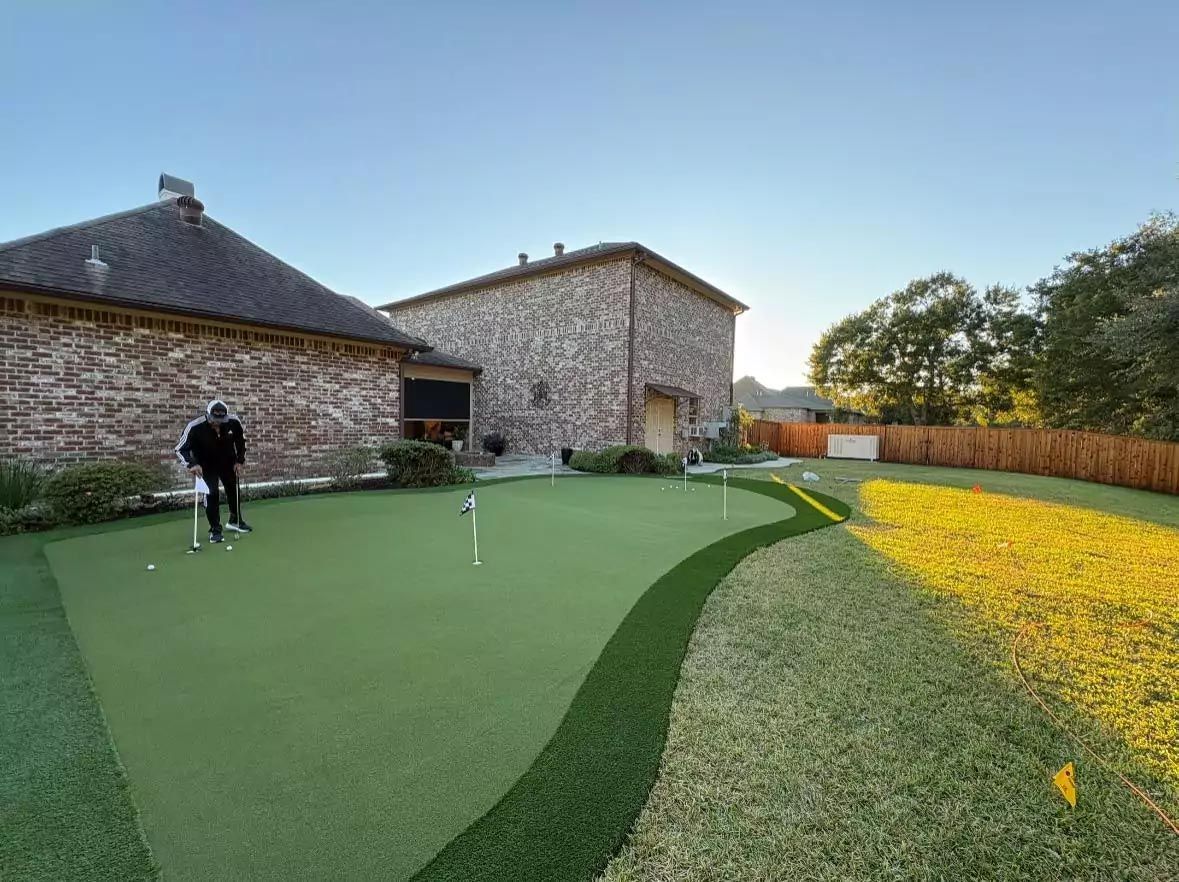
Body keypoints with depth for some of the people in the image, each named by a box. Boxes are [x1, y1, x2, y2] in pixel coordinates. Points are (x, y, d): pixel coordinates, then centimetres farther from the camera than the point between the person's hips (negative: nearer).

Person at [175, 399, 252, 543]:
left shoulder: (234, 422, -24)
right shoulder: (195, 427, -31)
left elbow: (241, 440, -4)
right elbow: (180, 449, -20)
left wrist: (239, 460, -5)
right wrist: (191, 464, -36)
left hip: (228, 462, 3)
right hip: (206, 465, -3)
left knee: (234, 490, 14)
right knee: (211, 494, -11)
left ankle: (235, 521, 35)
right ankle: (215, 529, 4)